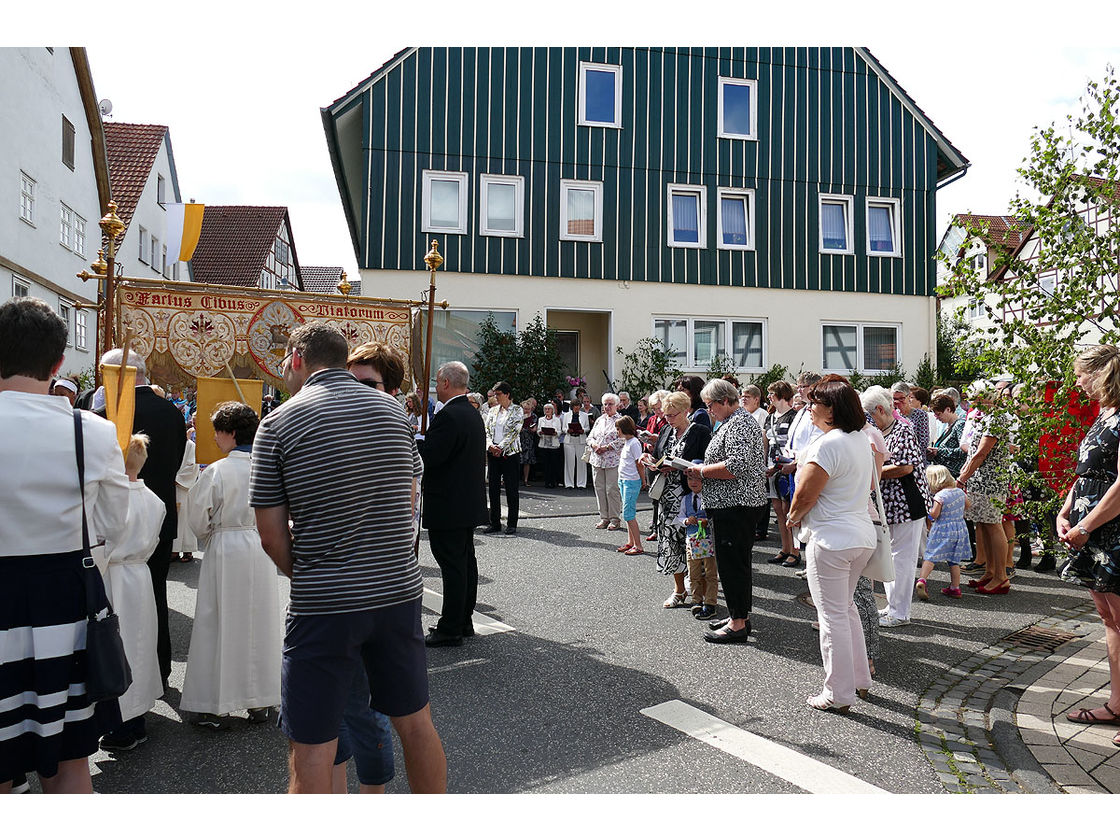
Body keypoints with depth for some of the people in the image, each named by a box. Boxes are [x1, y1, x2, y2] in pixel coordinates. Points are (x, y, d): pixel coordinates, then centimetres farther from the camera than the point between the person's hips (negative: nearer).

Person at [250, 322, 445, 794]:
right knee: (416, 723, 19)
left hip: (323, 606, -4)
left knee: (311, 753, 5)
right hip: (399, 592, 5)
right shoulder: (393, 411, 6)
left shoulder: (279, 424, -5)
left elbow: (272, 536, -4)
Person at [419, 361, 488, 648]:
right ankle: (464, 621, 26)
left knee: (452, 566, -4)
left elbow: (428, 457, -24)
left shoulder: (448, 416, -19)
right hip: (470, 503, 10)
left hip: (448, 506, -10)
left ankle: (450, 630, 3)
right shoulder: (474, 414, 11)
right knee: (466, 561, 15)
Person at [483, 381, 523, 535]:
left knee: (511, 489, 0)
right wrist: (490, 445, -11)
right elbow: (487, 430, 8)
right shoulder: (493, 411, 13)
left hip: (510, 454, -4)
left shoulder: (517, 410, -1)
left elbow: (514, 432, -10)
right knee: (493, 488, 5)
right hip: (493, 453, 5)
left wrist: (500, 447, -16)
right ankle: (495, 523, 13)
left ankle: (512, 524, 8)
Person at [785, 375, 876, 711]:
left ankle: (838, 695, 10)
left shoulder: (827, 445, -20)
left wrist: (793, 518, 1)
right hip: (862, 534, 9)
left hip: (830, 539, -9)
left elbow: (804, 496, -21)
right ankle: (860, 680, 32)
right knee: (846, 607, 22)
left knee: (833, 615, 1)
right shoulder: (861, 440, 10)